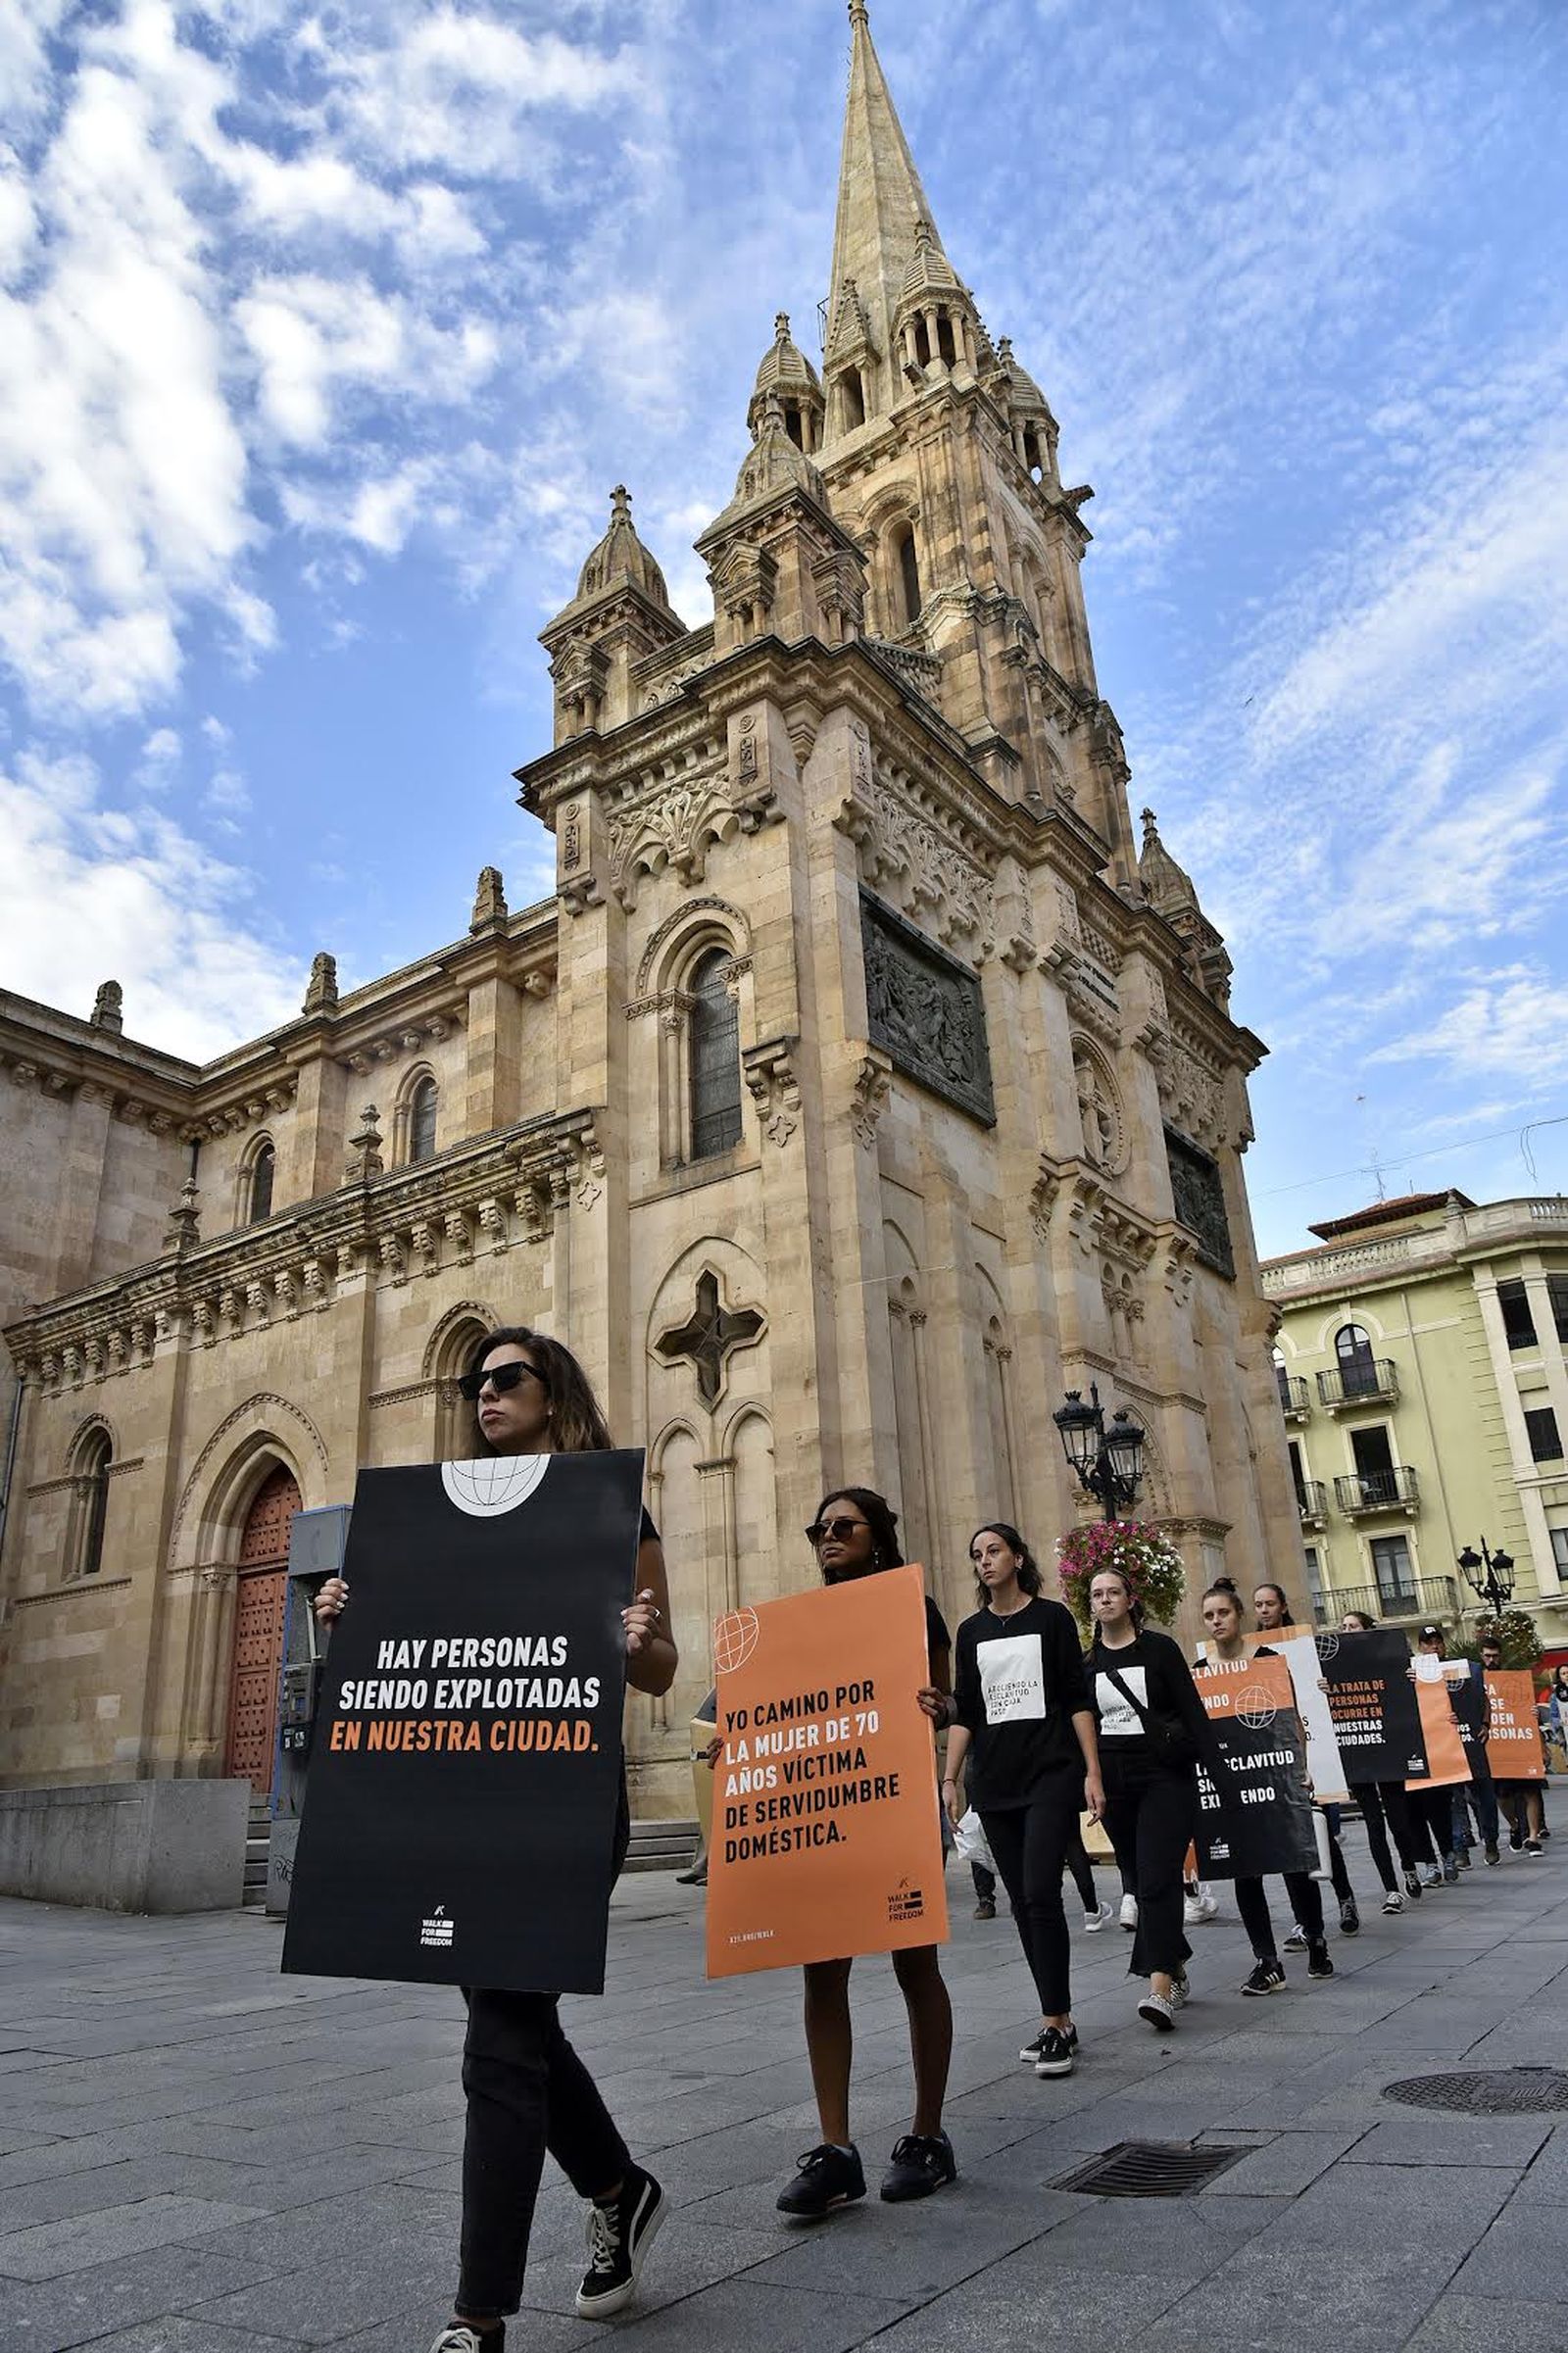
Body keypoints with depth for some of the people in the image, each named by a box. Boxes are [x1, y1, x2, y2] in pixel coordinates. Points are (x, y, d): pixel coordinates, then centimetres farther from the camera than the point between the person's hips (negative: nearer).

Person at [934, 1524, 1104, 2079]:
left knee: (1040, 1895, -13)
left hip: (1051, 1774, -4)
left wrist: (1093, 1771, -7)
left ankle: (1055, 2023, -5)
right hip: (994, 1782, 4)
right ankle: (1058, 2021, 15)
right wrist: (950, 1778, 5)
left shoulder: (1052, 1617, 1)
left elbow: (1077, 1699, -1)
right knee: (1023, 1903, 6)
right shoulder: (971, 1632, 11)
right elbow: (965, 1712, 12)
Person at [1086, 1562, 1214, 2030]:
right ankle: (1175, 1971, 24)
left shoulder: (1160, 1649, -2)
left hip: (1165, 1777, -4)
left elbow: (1192, 1710, -3)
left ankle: (1160, 1986, -16)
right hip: (1113, 1781, 4)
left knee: (1157, 1878, -12)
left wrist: (1213, 1763, -10)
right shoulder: (1086, 1662, 7)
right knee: (1141, 1880, 10)